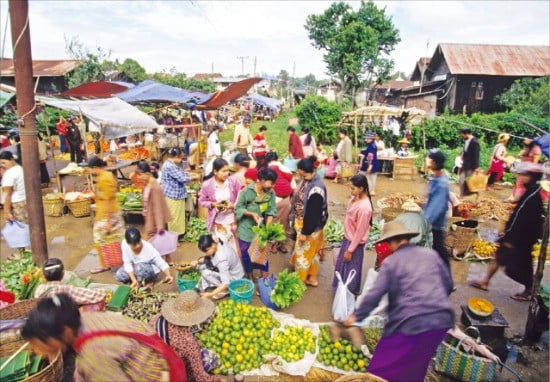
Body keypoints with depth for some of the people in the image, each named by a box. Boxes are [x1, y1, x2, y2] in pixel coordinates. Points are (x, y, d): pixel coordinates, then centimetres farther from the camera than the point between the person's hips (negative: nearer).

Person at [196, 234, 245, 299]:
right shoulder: (218, 243, -16)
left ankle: (225, 290, -6)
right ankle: (205, 287, 6)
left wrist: (211, 294, -38)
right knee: (202, 265, -4)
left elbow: (226, 283, -37)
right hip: (227, 269, 8)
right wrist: (199, 261, -14)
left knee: (206, 273, -20)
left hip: (233, 278, -8)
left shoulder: (222, 259, -37)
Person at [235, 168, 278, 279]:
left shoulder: (271, 192, -9)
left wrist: (267, 227, -20)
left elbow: (272, 211, -8)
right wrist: (251, 213, -26)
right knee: (246, 253, 11)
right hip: (246, 229, -3)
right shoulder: (247, 191, -20)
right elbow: (238, 208, -12)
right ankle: (250, 277, 31)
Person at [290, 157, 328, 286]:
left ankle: (299, 280, 28)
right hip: (303, 222, 9)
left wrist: (305, 232, -19)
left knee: (303, 253, 9)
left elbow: (313, 213, -26)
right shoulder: (307, 180, -2)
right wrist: (297, 222, 19)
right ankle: (312, 277, 38)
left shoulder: (316, 189, -31)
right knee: (311, 252, 22)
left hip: (310, 226, -9)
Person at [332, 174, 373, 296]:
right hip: (348, 238, 9)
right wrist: (346, 240, 17)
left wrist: (350, 250, -16)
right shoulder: (355, 198, -4)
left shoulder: (364, 207, -30)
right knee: (341, 265, 24)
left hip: (355, 242, -9)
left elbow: (360, 232, -23)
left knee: (351, 269, 11)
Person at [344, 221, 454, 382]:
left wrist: (356, 316, 8)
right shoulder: (431, 254, 12)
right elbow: (448, 285, 17)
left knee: (383, 368, 9)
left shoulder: (390, 262, 0)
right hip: (441, 319, 5)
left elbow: (375, 294, -3)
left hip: (411, 322, -5)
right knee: (416, 369, 24)